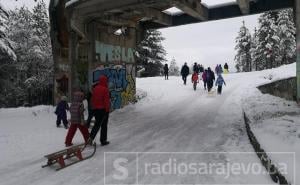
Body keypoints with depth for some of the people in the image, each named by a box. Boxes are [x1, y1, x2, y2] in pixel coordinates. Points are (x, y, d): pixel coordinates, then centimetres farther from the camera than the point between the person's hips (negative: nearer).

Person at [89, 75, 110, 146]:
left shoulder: (95, 88, 7)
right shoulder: (105, 89, -14)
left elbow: (93, 99, 12)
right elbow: (106, 100, -16)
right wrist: (107, 109, -11)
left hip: (96, 109, 6)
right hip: (103, 109, -6)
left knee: (97, 124, 16)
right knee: (104, 125, 6)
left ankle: (91, 137, -3)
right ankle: (103, 140, 12)